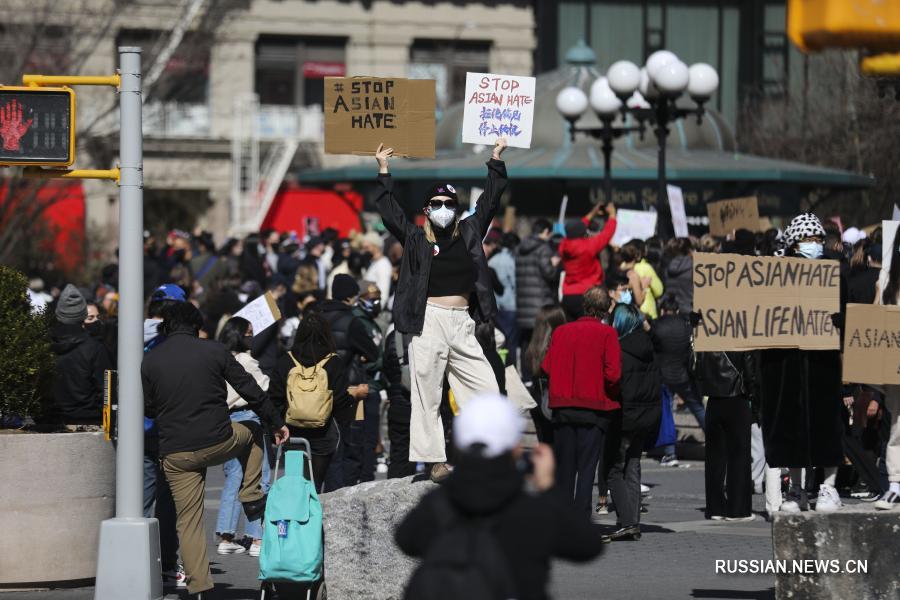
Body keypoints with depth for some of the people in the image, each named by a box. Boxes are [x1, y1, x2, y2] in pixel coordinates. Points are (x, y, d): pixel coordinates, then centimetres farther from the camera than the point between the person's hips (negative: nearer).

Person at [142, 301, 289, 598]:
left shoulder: (150, 361, 0)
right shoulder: (214, 351, -3)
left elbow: (147, 408, 7)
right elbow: (250, 390, 0)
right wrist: (277, 423, 11)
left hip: (176, 454, 1)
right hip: (218, 442, -1)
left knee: (188, 520, 8)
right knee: (252, 431, 31)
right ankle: (252, 498, 26)